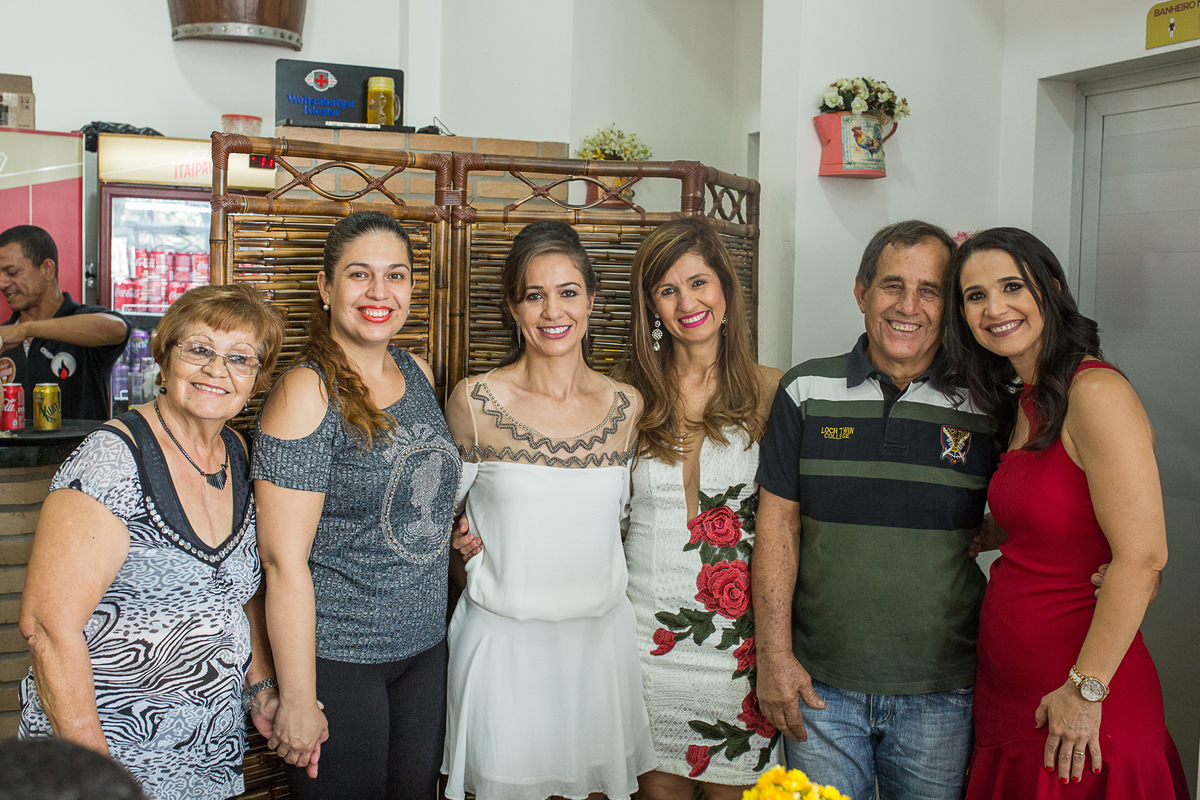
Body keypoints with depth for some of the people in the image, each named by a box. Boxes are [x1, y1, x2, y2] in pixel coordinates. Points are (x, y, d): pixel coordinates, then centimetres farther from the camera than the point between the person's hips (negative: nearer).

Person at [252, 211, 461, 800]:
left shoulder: (418, 375, 5)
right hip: (335, 656, -6)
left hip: (424, 648, 7)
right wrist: (298, 699, -18)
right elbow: (285, 558, -18)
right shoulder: (306, 392, -16)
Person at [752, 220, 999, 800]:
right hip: (820, 684, 0)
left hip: (939, 689, 0)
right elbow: (778, 521, 0)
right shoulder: (806, 392, 1)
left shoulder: (982, 407, 0)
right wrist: (773, 654, -5)